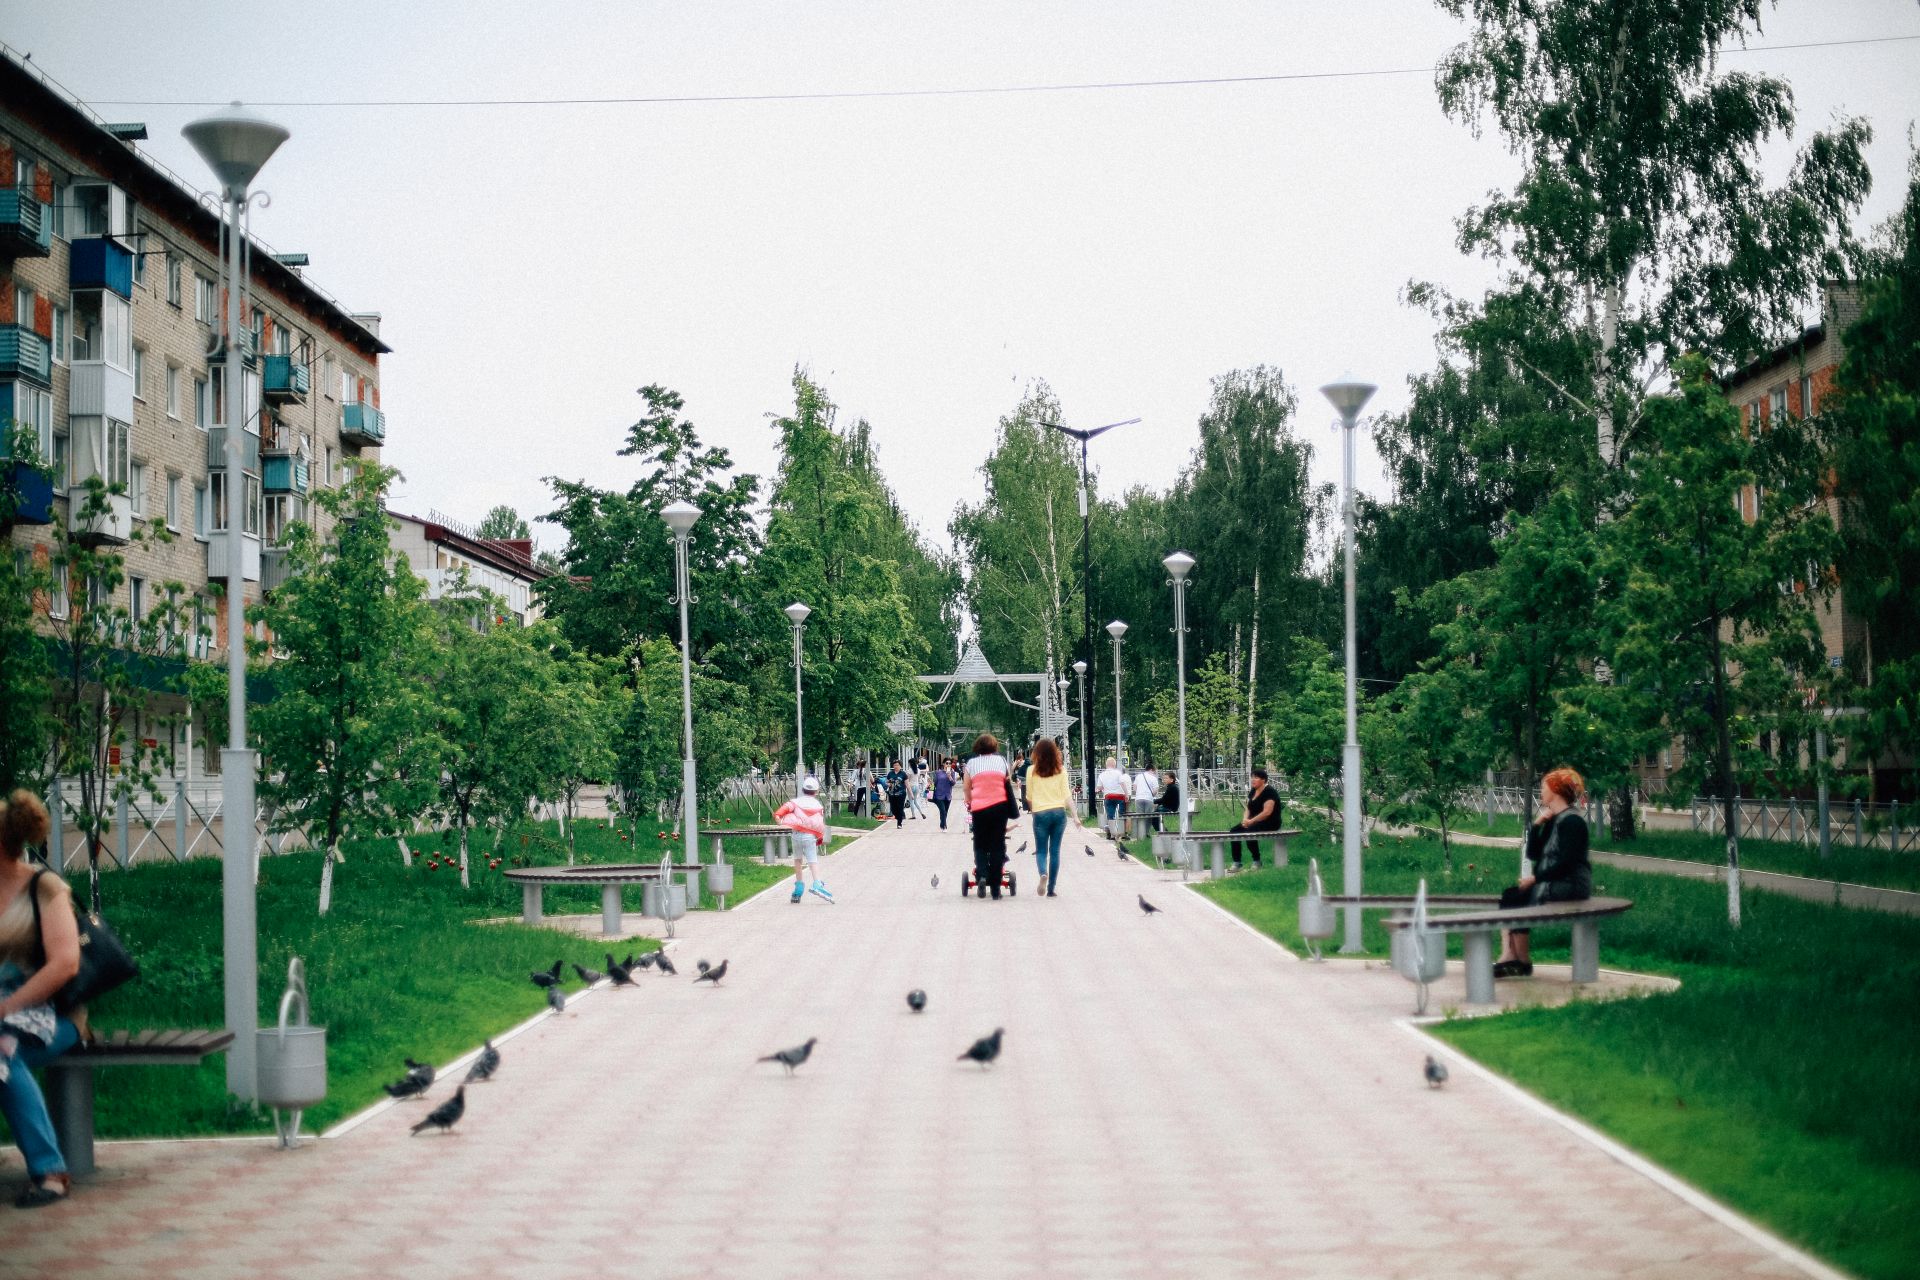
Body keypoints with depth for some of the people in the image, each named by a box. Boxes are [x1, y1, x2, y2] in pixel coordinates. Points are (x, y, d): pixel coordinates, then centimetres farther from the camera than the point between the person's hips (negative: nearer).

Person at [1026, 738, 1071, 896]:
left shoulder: (1032, 771, -3)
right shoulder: (1061, 770, 1)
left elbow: (1029, 796, 4)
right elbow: (1066, 795, 0)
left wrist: (1032, 809, 23)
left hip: (1040, 814, -1)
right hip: (1059, 812, 1)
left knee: (1041, 850, 7)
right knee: (1055, 851, 7)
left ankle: (1043, 873, -24)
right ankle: (1051, 888, 7)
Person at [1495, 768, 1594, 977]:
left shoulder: (1571, 821, -12)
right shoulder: (1552, 820, 16)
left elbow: (1565, 862, -20)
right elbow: (1532, 854, 14)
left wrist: (1535, 878, -17)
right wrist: (1536, 825, 3)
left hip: (1570, 884, -9)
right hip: (1553, 883, 9)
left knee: (1514, 898, -16)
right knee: (1508, 895, -4)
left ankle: (1524, 964, -7)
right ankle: (1508, 957, -16)